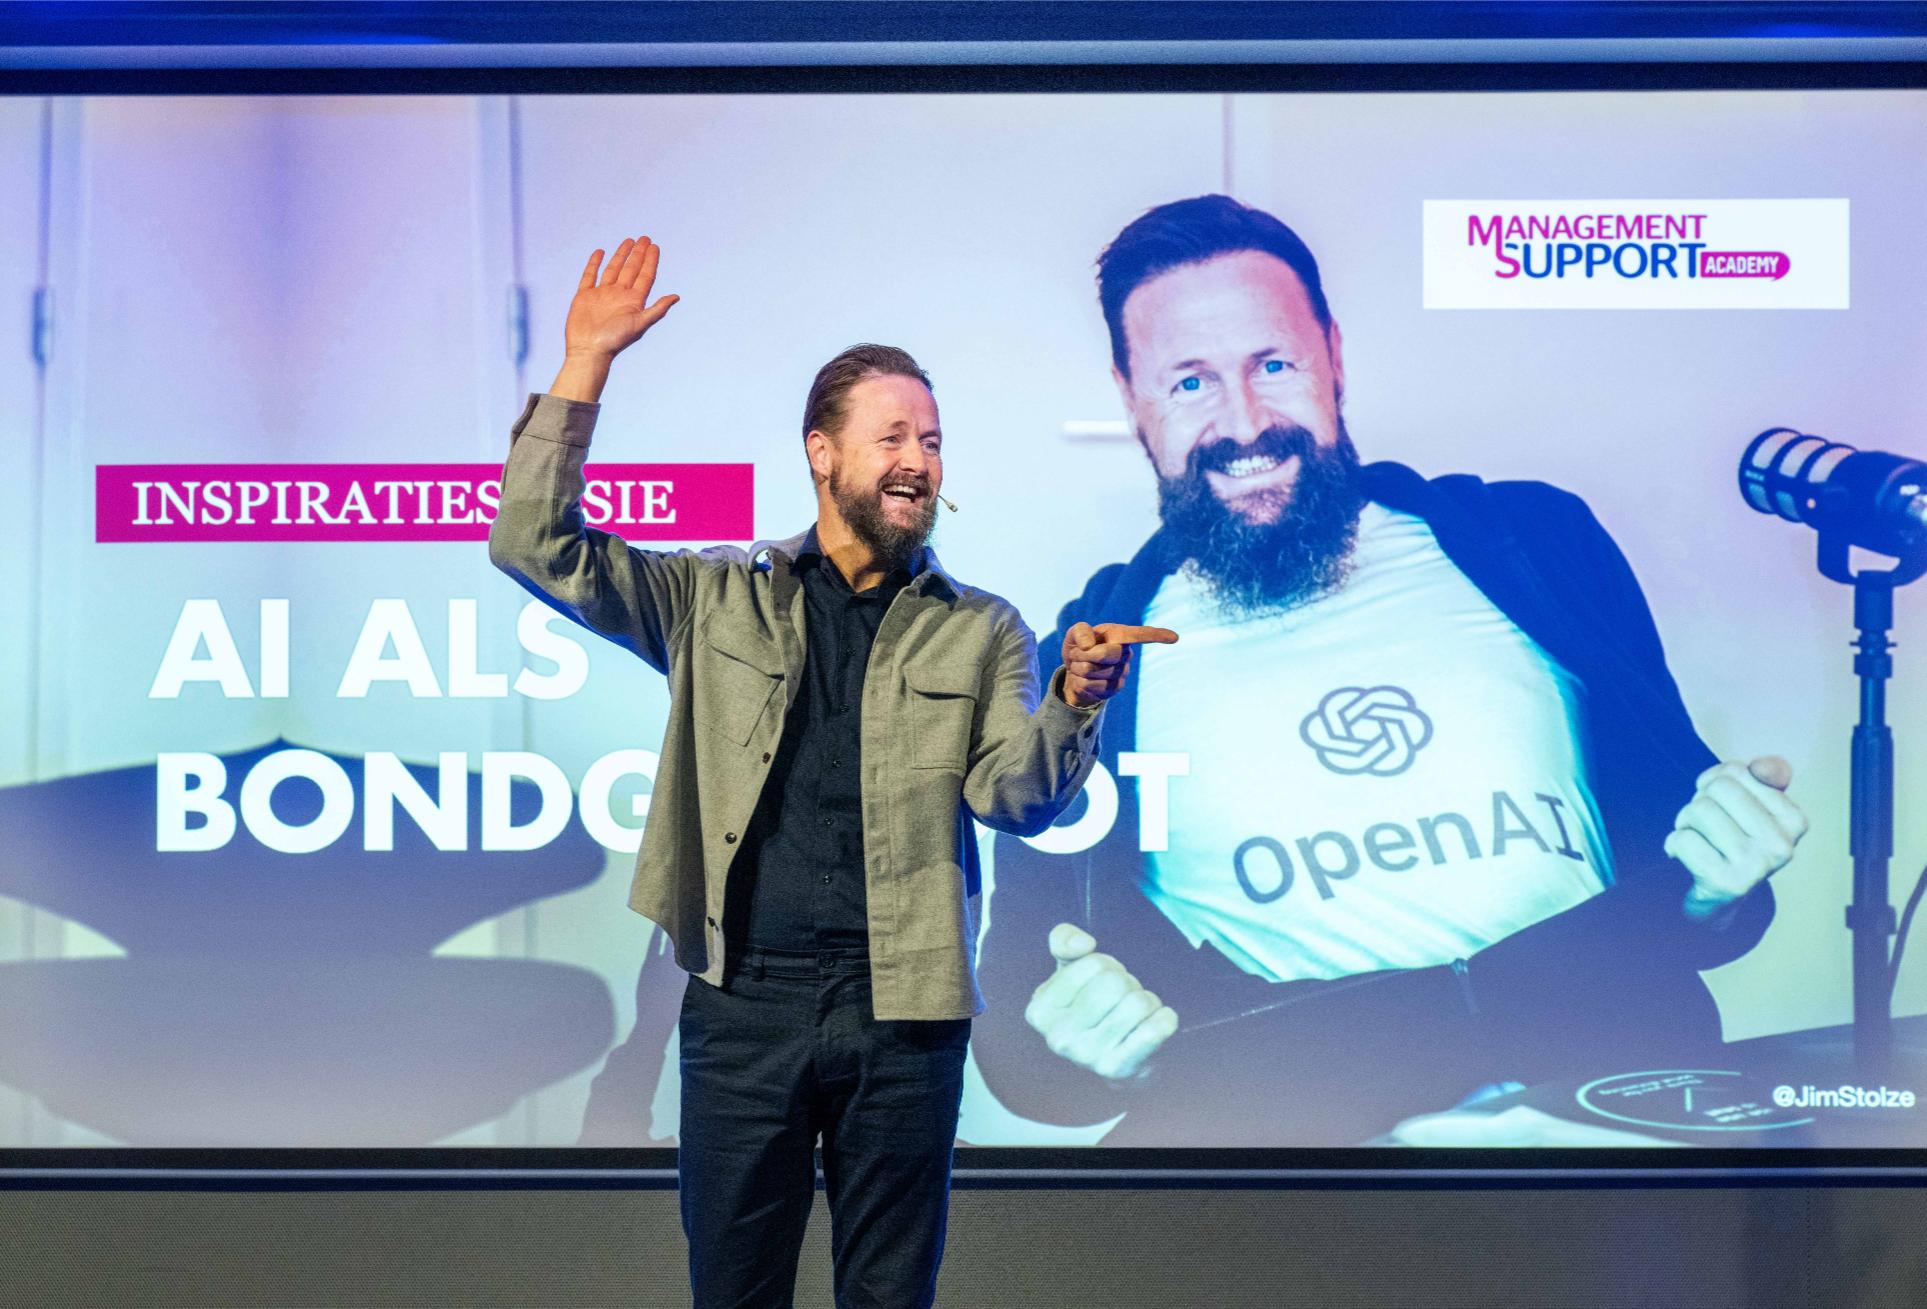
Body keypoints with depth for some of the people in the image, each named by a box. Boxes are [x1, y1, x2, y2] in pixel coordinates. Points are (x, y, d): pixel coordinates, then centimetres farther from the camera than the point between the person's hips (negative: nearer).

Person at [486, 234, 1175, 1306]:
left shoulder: (981, 632, 7)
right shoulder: (722, 601, 8)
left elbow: (1015, 796, -5)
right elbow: (538, 548, 2)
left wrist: (1075, 700, -25)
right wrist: (586, 368, -6)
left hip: (904, 1015, 0)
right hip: (745, 1004, 0)